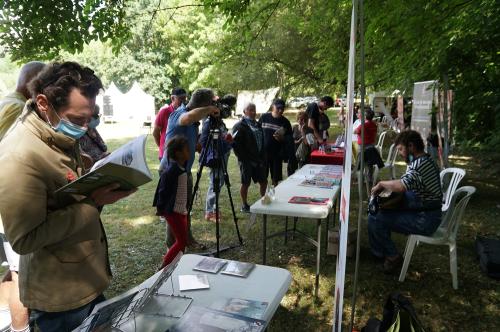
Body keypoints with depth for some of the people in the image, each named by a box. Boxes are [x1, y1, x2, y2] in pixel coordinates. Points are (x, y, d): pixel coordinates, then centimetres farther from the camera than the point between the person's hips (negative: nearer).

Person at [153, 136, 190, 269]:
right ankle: (164, 267, 6)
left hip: (181, 210, 9)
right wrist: (160, 207, -9)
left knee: (182, 240, 13)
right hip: (173, 211, -9)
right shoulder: (171, 170, -20)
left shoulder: (182, 168, 8)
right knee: (182, 241, -4)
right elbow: (163, 190, -16)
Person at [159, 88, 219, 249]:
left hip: (185, 170, 9)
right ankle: (173, 247, 18)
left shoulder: (193, 122, 6)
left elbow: (194, 144, 14)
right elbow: (190, 117, -47)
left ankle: (187, 238, 35)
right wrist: (210, 109, -30)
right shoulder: (179, 113, -21)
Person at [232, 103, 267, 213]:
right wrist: (243, 158, -16)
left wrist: (263, 157, 9)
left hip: (259, 159, 7)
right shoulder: (239, 126, -8)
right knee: (246, 183, 3)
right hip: (246, 161, -7)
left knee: (263, 181, 12)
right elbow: (236, 144, -14)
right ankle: (244, 206, 17)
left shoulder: (257, 124, 15)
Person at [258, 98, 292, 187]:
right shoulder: (264, 117, 0)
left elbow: (290, 138, 4)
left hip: (277, 153, 0)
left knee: (275, 178, 7)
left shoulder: (285, 122, 0)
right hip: (263, 151, 0)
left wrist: (282, 138, -17)